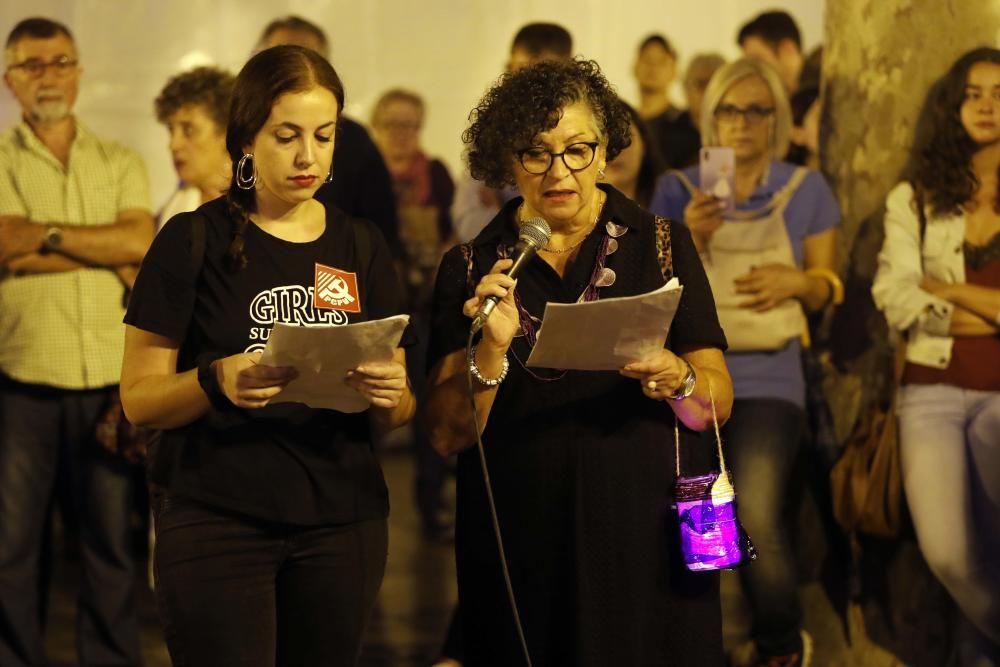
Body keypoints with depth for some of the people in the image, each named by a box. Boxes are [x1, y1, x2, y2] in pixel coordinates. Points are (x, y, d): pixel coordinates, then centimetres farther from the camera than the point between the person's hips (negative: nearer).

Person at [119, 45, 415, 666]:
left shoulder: (362, 247, 8)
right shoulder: (194, 241, -3)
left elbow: (396, 415, 10)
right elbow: (139, 399, -5)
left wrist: (390, 394, -14)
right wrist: (217, 381, -25)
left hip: (341, 519, 3)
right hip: (217, 516, -3)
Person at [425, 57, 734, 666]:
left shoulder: (662, 245, 4)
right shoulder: (470, 269, 5)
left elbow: (717, 405, 1)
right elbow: (448, 435, -2)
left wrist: (677, 381, -19)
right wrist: (492, 352, -18)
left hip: (645, 539, 0)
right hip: (521, 544, 0)